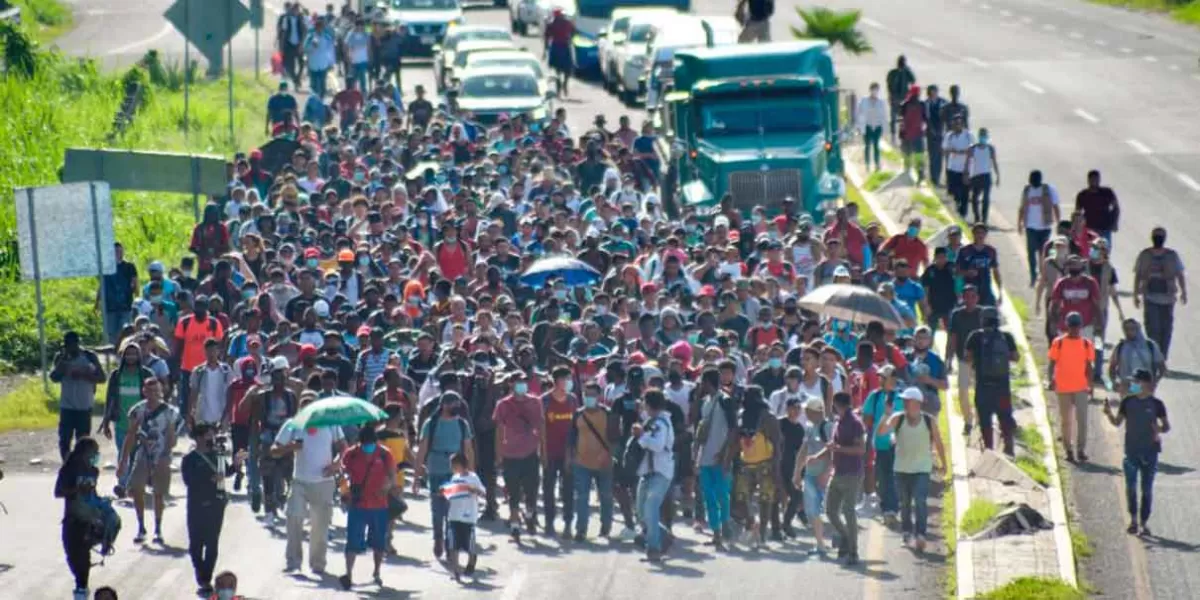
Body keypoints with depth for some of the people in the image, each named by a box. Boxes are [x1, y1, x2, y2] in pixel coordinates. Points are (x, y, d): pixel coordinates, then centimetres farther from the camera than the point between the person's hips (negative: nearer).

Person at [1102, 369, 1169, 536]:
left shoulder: (1156, 404, -2)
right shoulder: (1128, 402, 2)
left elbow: (1166, 426, 4)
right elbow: (1117, 422, 7)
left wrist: (1160, 429, -18)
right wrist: (1109, 413, -13)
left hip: (1150, 451, -1)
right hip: (1131, 450, 1)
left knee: (1147, 489, 4)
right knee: (1130, 486, -3)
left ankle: (1144, 522, 13)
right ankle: (1133, 519, 10)